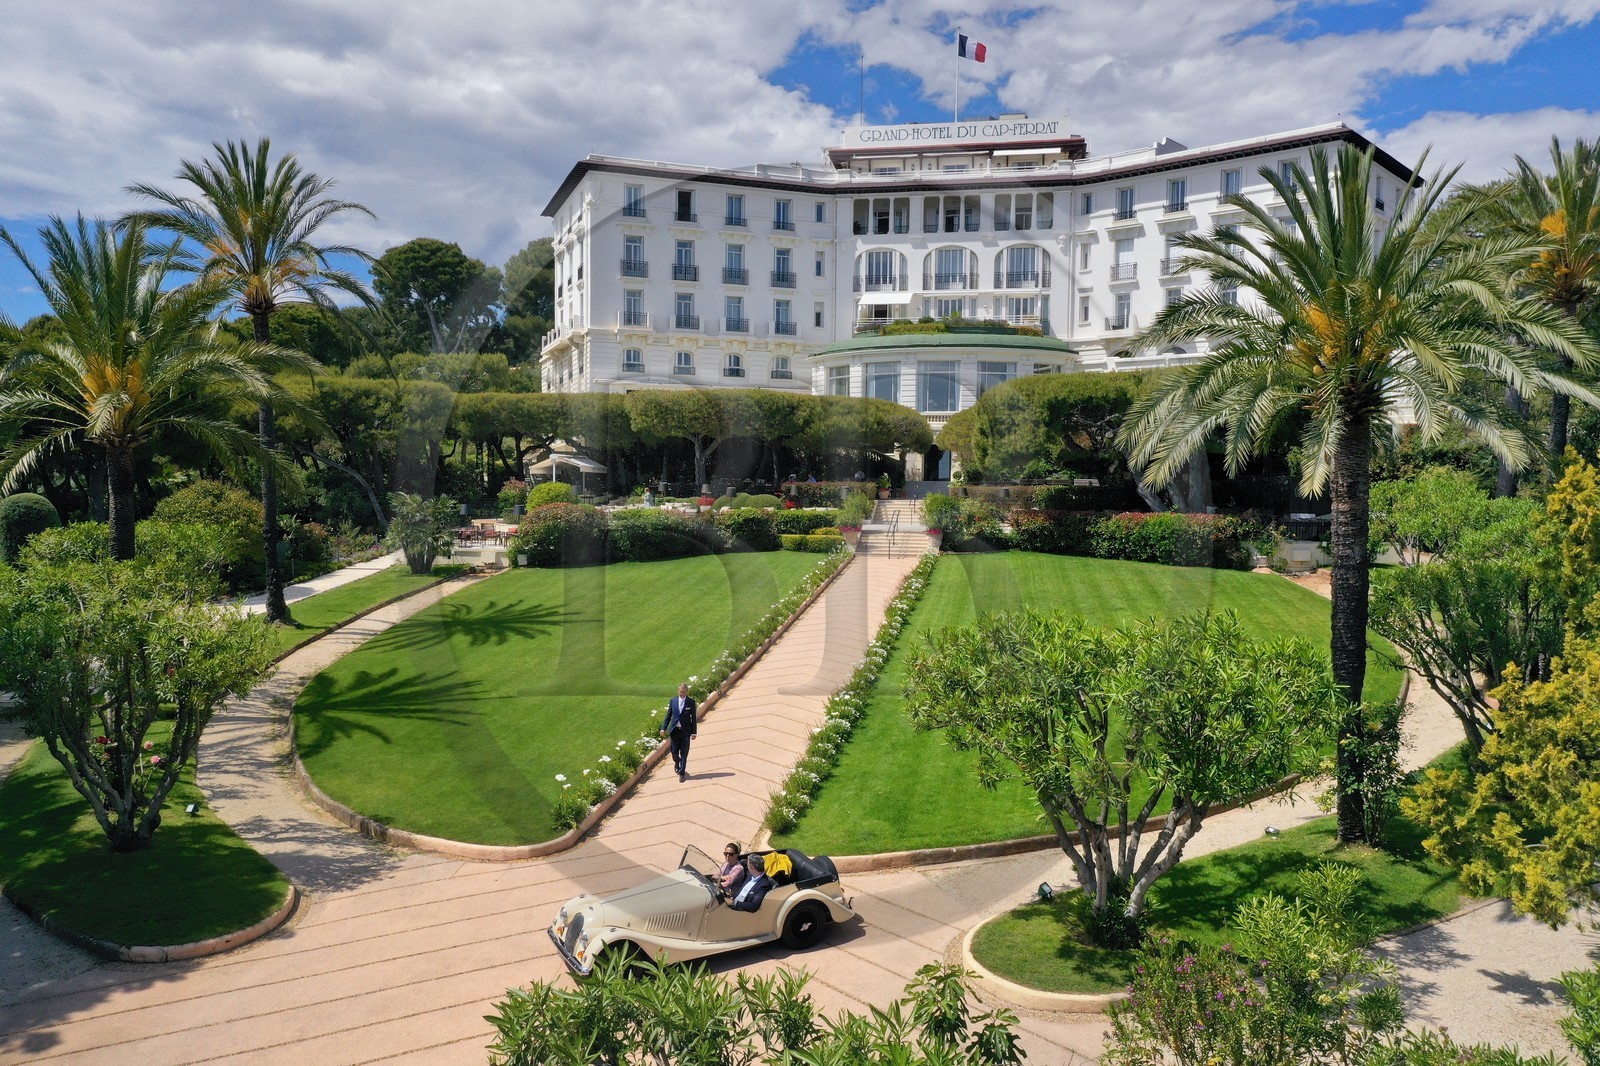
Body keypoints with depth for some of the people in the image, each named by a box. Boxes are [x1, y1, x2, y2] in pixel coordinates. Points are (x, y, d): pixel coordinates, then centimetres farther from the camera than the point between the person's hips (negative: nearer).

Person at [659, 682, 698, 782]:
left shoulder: (691, 702, -4)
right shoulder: (672, 701, 3)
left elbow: (694, 718, -1)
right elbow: (668, 715, 9)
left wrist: (694, 732, -2)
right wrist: (663, 728, 2)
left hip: (685, 731, -2)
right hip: (674, 730, 2)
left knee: (684, 754, 1)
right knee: (674, 752, 5)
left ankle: (682, 773, 12)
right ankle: (677, 762, 38)